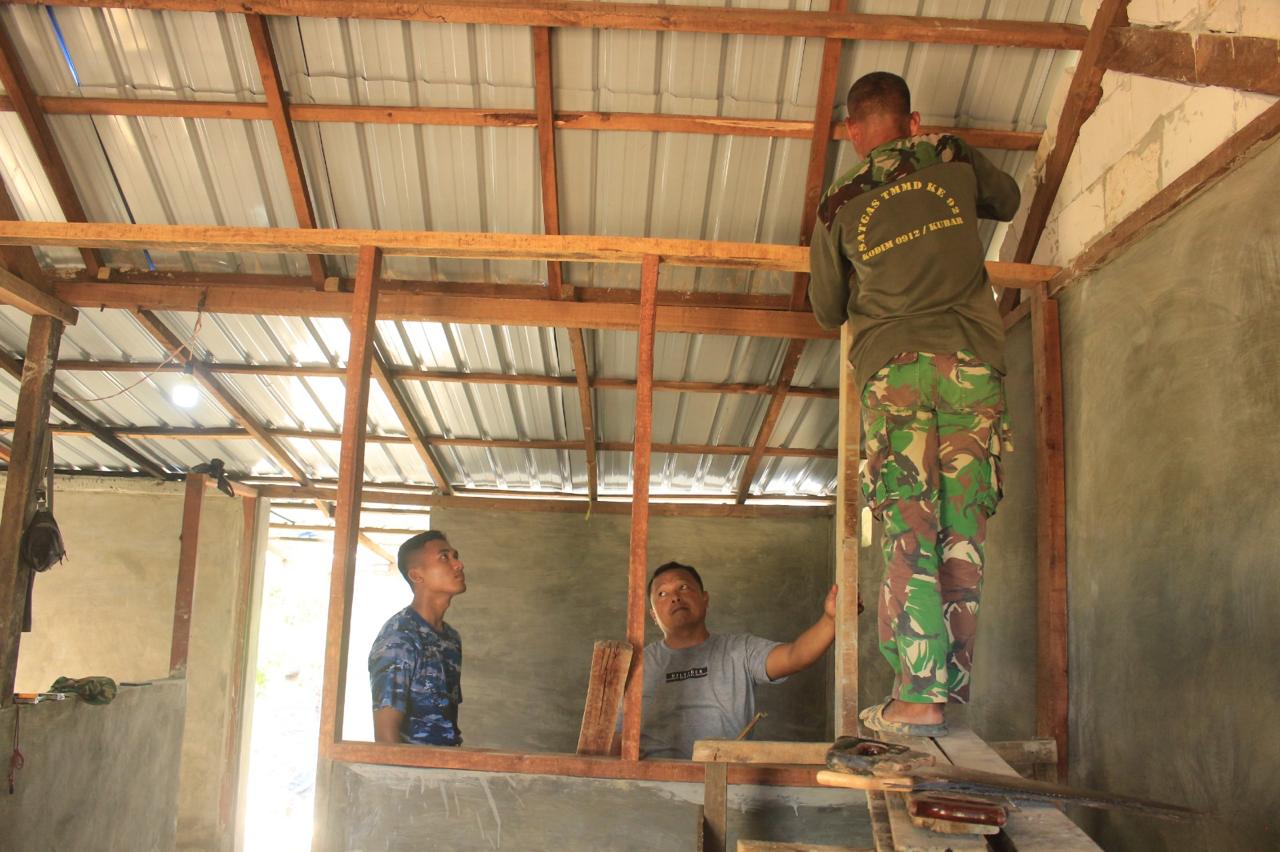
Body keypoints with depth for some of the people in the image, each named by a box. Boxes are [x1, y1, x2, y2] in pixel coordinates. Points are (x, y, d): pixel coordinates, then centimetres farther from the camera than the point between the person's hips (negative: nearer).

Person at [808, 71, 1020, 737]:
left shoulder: (838, 208, 11)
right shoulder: (954, 163, 14)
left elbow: (828, 313, 20)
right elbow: (1007, 201, 36)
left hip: (894, 369, -1)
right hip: (973, 361, 2)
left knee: (908, 535, -4)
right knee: (962, 534, 3)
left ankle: (920, 694, -10)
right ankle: (951, 687, 4)